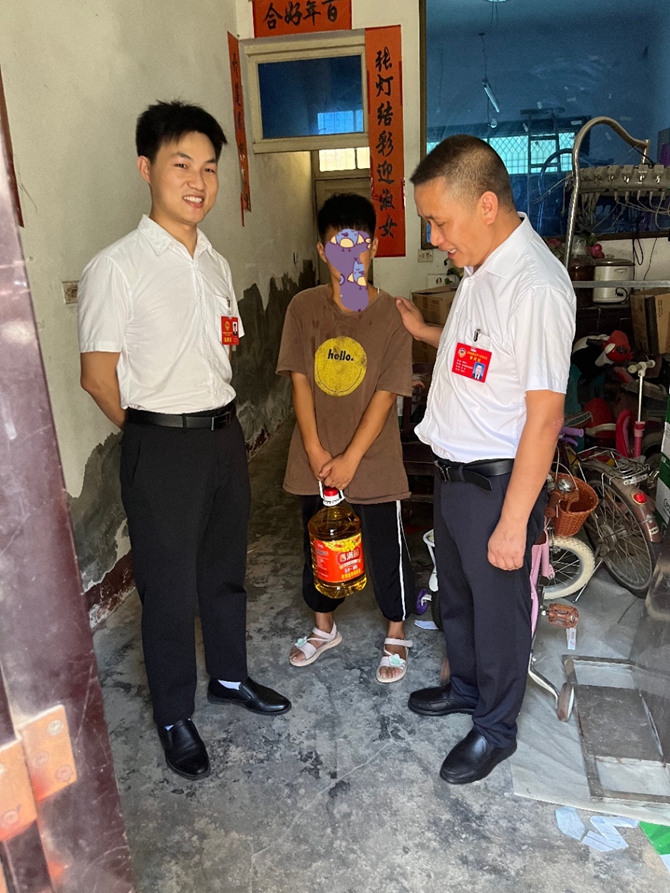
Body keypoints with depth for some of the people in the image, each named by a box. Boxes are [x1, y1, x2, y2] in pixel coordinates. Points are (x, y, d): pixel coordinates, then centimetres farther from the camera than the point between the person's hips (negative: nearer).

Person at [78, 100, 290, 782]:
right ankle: (174, 717, 29)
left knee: (225, 570, 20)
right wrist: (157, 435, -1)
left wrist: (214, 423, 8)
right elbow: (97, 376, -11)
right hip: (161, 449, -6)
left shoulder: (215, 264, 8)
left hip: (224, 436, 6)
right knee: (170, 590, 7)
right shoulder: (116, 268, -13)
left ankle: (230, 675, 43)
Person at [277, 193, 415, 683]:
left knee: (387, 551, 11)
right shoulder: (304, 308, -4)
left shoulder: (392, 314, -10)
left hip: (374, 460, -2)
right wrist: (315, 451, -12)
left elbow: (386, 394, -13)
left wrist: (350, 459, -16)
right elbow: (300, 380, -4)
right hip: (315, 458, 3)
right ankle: (324, 626, 43)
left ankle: (397, 636, 35)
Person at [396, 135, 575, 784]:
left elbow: (544, 415, -24)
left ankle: (496, 728, 35)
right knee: (456, 591, 24)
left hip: (498, 480, -9)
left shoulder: (536, 287, -25)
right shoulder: (482, 268, 4)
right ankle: (466, 686, 49)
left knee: (498, 607, 12)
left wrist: (513, 521, -22)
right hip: (453, 468, 9)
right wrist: (425, 332, 13)